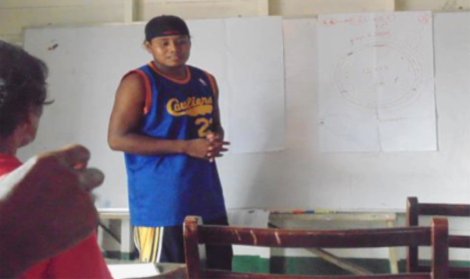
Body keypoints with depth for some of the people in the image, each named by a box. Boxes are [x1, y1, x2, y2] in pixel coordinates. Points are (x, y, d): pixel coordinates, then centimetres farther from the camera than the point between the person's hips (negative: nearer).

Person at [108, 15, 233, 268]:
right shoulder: (138, 82, -9)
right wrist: (185, 147, -18)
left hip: (207, 196, 7)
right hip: (162, 201, -7)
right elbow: (117, 138, -15)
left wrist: (215, 140, -3)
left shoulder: (206, 81, 11)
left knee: (220, 268, 13)